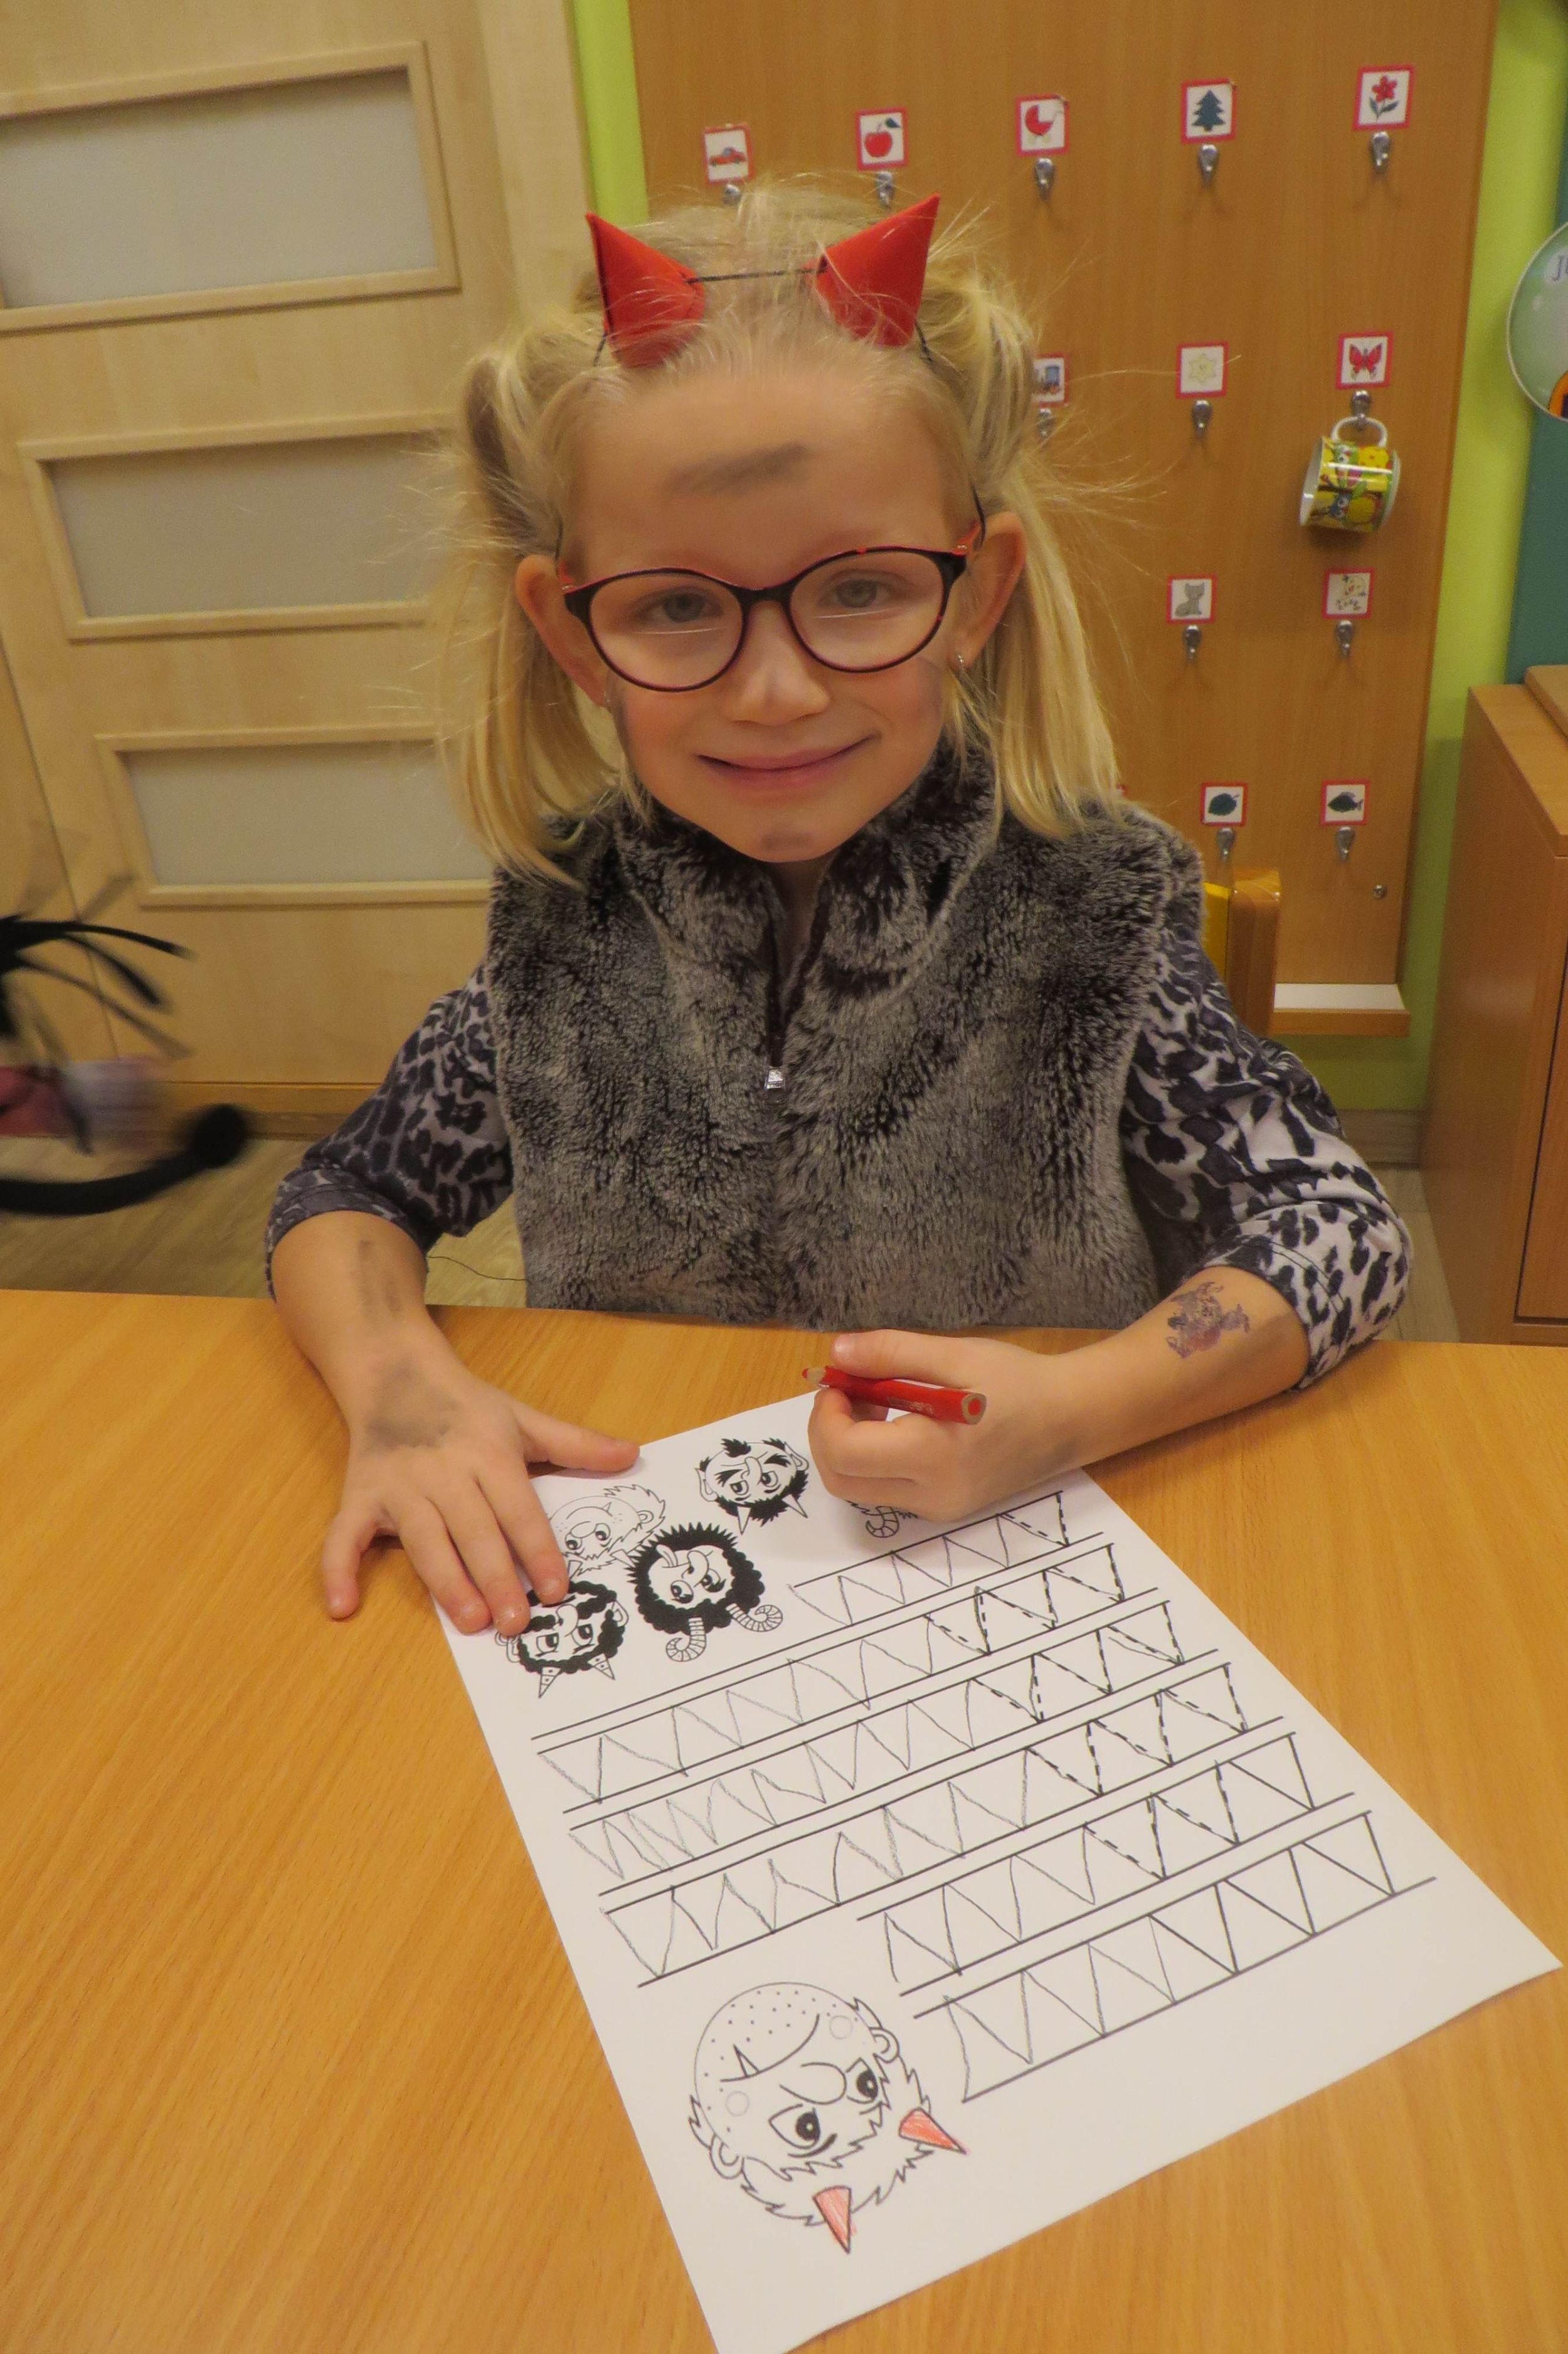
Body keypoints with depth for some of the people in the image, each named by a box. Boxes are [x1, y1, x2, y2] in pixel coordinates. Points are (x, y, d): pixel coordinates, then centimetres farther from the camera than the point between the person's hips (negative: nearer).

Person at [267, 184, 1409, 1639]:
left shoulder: (1088, 911, -14)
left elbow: (1344, 1228, -10)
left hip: (1013, 1573, -2)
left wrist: (1072, 1413, -25)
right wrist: (395, 1381, -17)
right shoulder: (565, 925, -8)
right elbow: (343, 1197, 3)